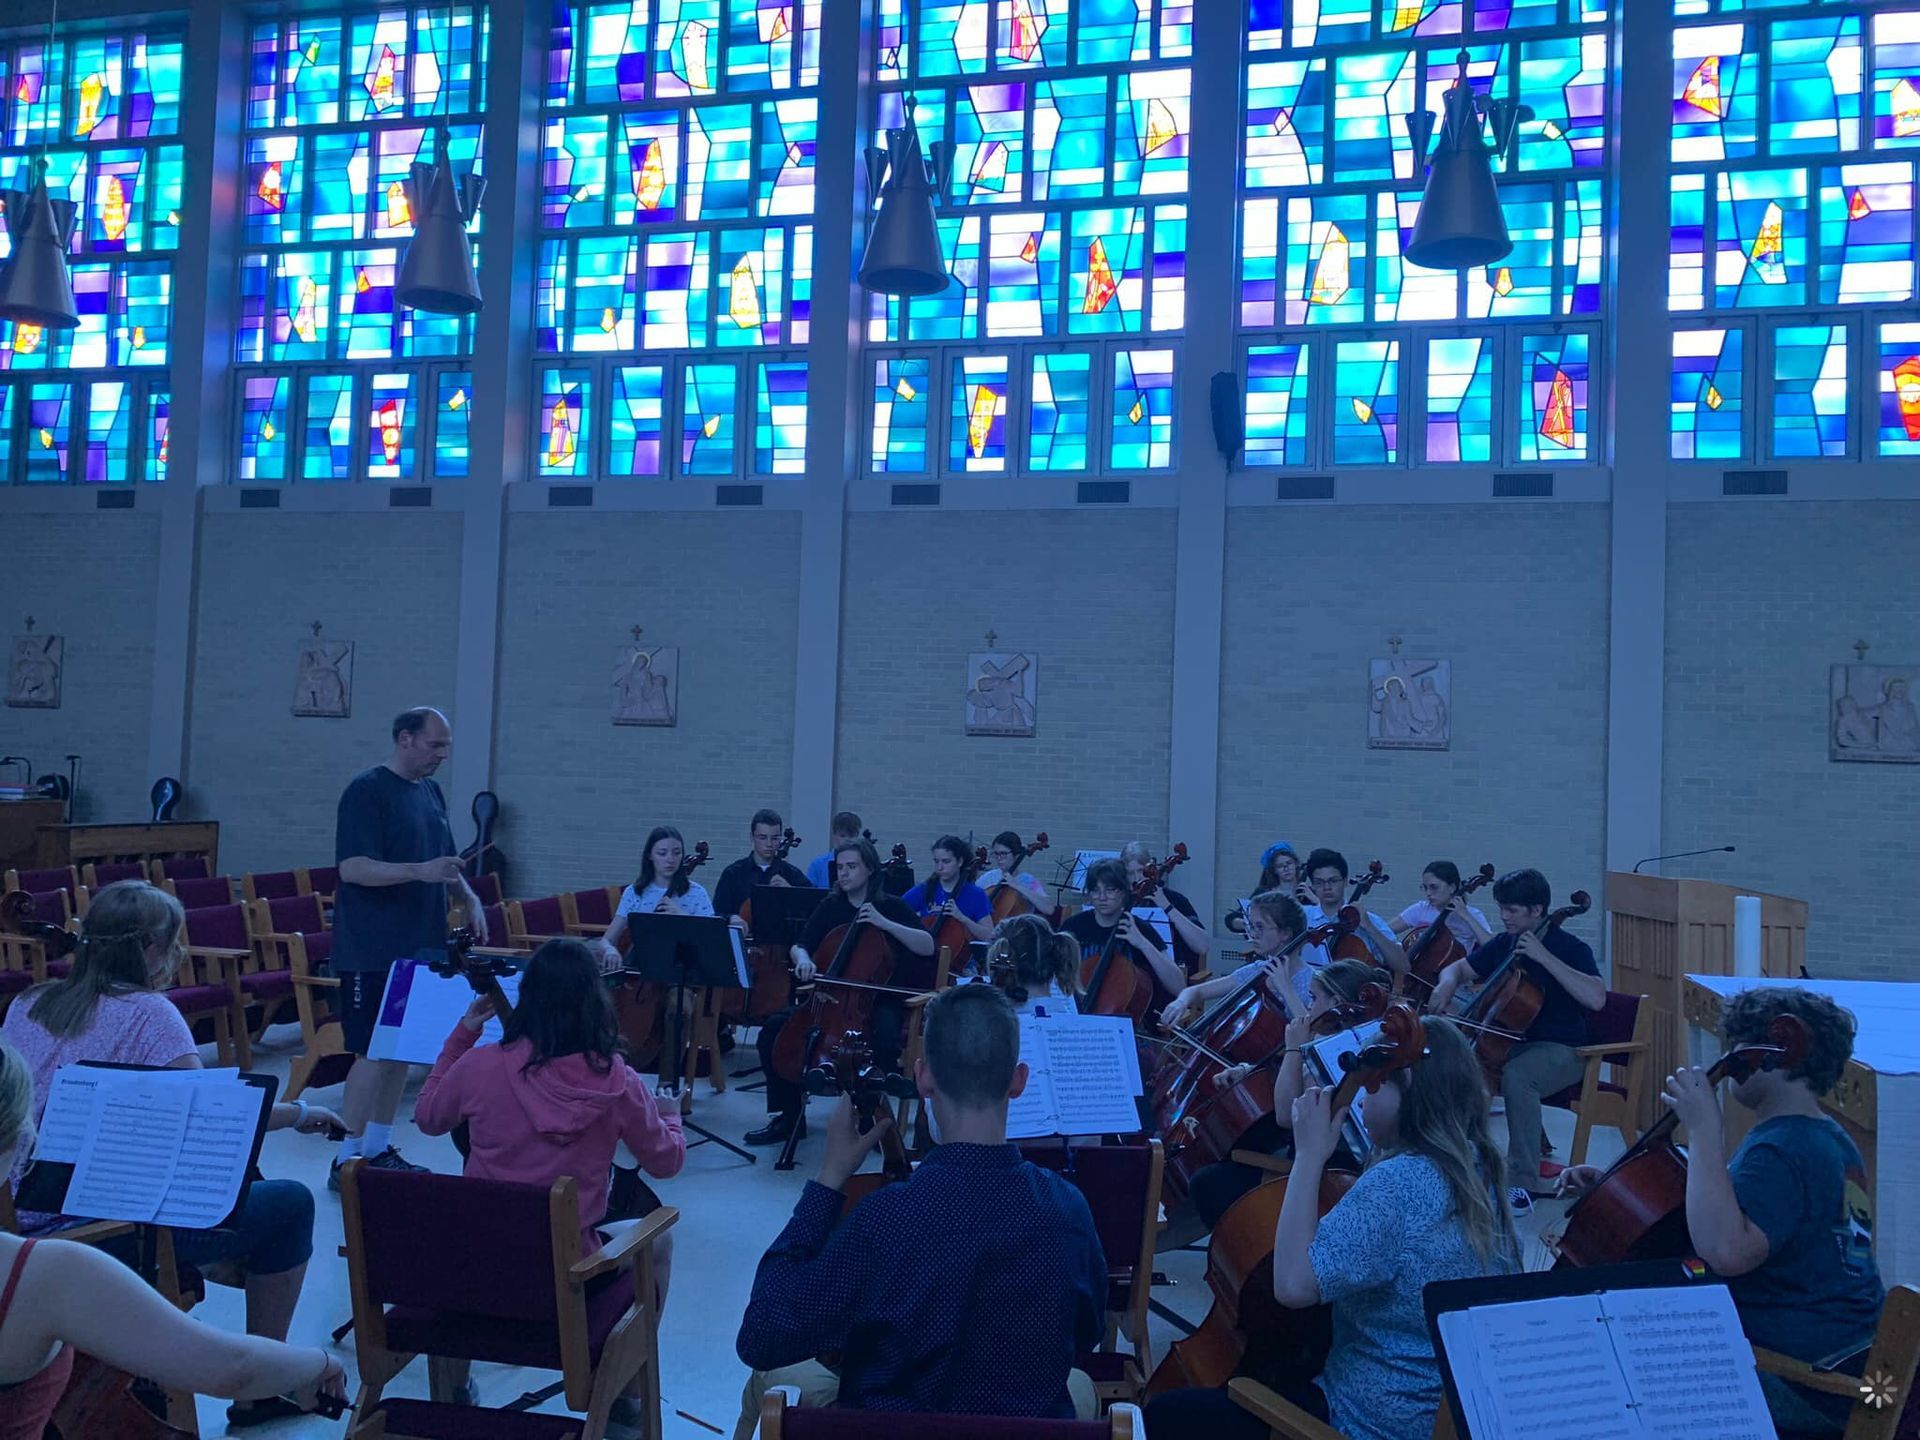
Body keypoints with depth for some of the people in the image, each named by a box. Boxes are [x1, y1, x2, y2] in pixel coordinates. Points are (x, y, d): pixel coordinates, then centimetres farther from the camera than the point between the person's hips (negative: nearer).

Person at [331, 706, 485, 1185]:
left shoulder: (431, 791, 13)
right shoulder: (367, 791, -11)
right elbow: (352, 867, -19)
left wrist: (468, 898, 6)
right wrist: (419, 871, -30)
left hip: (419, 946, 8)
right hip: (373, 951, -8)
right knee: (373, 1054, -5)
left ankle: (380, 1149, 22)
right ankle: (347, 1160, 4)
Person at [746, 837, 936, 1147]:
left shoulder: (889, 907, -2)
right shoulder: (830, 907, 9)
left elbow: (928, 947, -12)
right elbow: (800, 946, 10)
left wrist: (884, 923, -21)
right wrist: (803, 959, -15)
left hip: (877, 999, -4)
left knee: (886, 1039, -36)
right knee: (773, 1029, -14)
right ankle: (787, 1117, -2)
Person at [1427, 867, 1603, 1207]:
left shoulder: (1570, 948, -10)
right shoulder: (1503, 944, 8)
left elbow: (1596, 998, -27)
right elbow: (1457, 968, 19)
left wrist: (1544, 956, -28)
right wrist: (1447, 984, -6)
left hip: (1560, 1051, -6)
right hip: (1508, 1044, 6)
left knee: (1516, 1075, -38)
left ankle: (1524, 1182, -30)